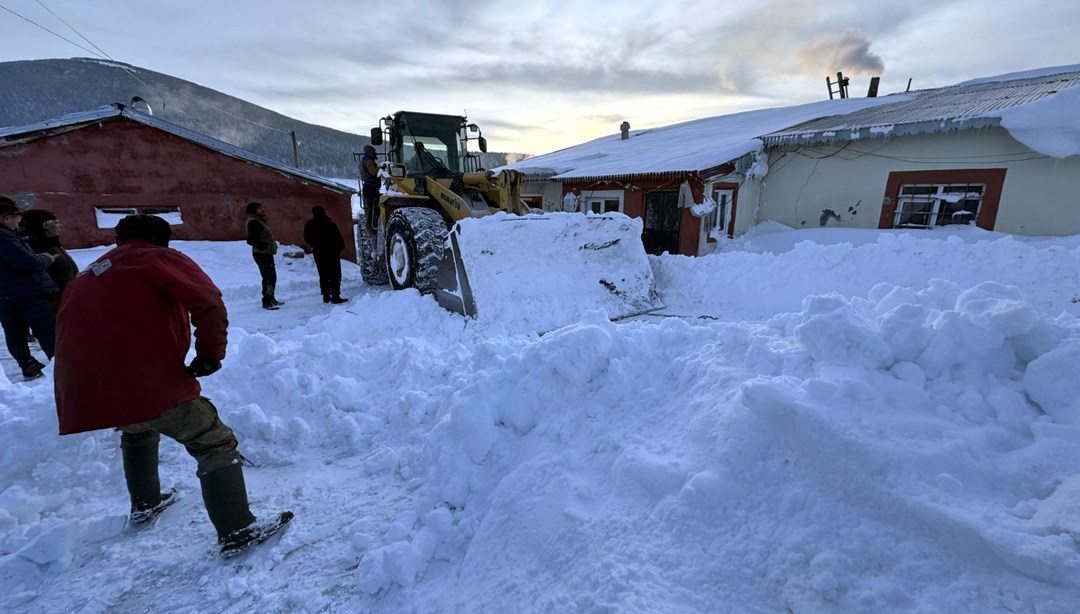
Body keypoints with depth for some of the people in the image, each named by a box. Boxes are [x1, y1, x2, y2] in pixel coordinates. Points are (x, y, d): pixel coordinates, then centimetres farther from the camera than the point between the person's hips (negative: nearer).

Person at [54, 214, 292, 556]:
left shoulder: (84, 279, 24)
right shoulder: (156, 258, 0)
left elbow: (68, 339, 28)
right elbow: (209, 303, -19)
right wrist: (210, 354, -9)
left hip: (88, 389, 8)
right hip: (150, 382, -8)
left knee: (136, 431, 37)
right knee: (215, 444, -2)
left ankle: (144, 505, 49)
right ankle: (237, 533, -4)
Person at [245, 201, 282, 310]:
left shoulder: (260, 221, 17)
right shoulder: (254, 222, -14)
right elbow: (250, 240, -22)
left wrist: (272, 245, 8)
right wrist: (265, 246, -25)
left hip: (266, 254, 10)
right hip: (262, 254, -10)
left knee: (272, 277, 18)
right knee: (269, 278, -11)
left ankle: (271, 299, 30)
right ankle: (266, 302, -7)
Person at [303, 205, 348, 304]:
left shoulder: (309, 225, 3)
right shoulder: (329, 224, -13)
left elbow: (307, 239, 9)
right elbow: (338, 237, -13)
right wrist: (341, 246, 1)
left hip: (319, 253, 5)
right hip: (332, 252, -5)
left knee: (323, 276, 12)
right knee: (335, 275, -3)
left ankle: (326, 296, 13)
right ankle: (335, 296, -9)